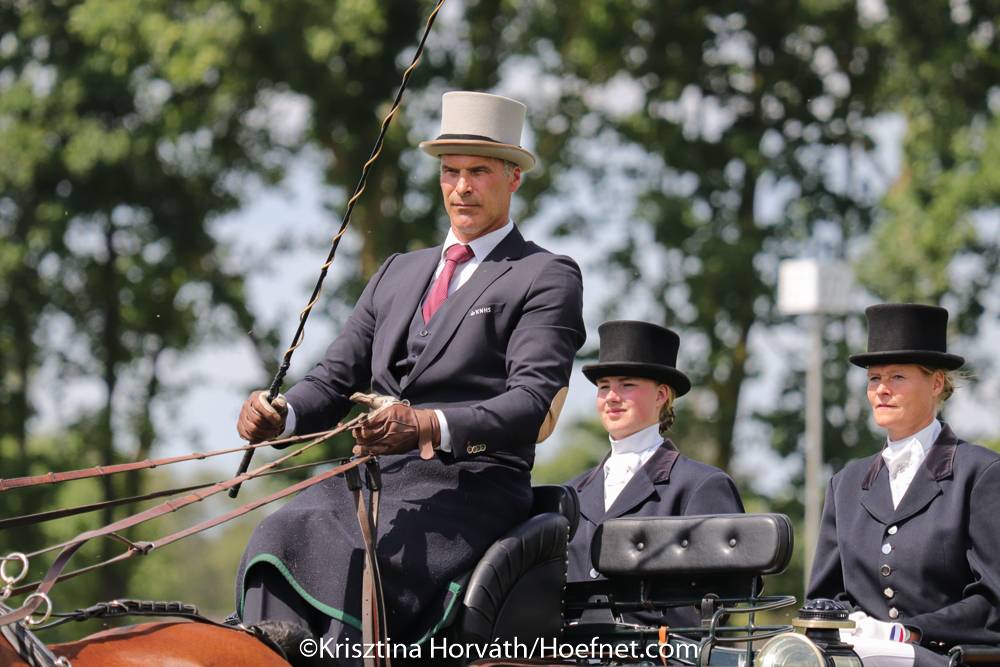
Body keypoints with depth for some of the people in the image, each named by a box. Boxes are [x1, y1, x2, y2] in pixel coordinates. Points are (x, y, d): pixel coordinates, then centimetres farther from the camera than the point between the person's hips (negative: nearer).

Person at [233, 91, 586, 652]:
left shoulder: (548, 278, 5)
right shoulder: (398, 274, 26)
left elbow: (532, 401, -9)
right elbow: (338, 377, 21)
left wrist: (430, 427, -28)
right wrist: (281, 416, -4)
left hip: (471, 484, -5)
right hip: (375, 479, 5)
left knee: (358, 559, -34)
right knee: (279, 539, -26)